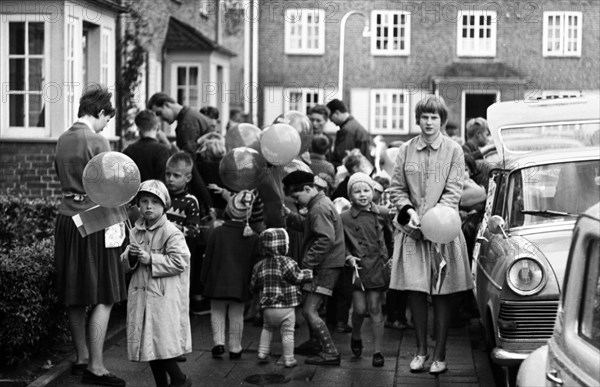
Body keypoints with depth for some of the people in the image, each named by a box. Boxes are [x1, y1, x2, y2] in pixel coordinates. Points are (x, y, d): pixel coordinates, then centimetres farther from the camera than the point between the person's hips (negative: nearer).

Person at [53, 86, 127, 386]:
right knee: (103, 299, -2)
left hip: (66, 218, 8)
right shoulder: (97, 142, -13)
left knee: (75, 297, 15)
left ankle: (81, 358, 26)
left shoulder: (62, 140, 9)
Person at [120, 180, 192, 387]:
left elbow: (179, 261, -18)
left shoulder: (171, 233, -10)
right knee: (148, 345, 10)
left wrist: (150, 259, -18)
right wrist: (130, 256, -7)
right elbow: (126, 263, 16)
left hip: (165, 298, -7)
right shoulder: (135, 232, 10)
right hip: (141, 295, 7)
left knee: (162, 343, -8)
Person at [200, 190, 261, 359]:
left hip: (218, 282, -1)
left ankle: (219, 342, -1)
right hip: (240, 284, 1)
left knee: (217, 312, 12)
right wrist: (251, 283, 12)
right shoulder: (252, 237, -3)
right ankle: (235, 349, 12)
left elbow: (208, 258, -2)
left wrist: (204, 279, 7)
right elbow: (255, 262, 1)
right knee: (237, 315, 9)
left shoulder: (218, 232, -7)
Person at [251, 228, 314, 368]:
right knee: (287, 333, 6)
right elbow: (297, 278, -7)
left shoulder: (259, 266, 2)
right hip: (286, 308, -4)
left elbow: (254, 286, 8)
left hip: (268, 308, 4)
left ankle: (263, 352, 22)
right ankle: (288, 359, 10)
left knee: (267, 328, 27)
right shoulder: (287, 262, -14)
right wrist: (309, 273, 10)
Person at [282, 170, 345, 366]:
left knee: (309, 311, -12)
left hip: (326, 267, -10)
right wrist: (289, 215, 8)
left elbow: (326, 240, -26)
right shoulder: (320, 204, 14)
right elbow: (307, 225, 20)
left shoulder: (319, 209, -18)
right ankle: (316, 342, 39)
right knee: (308, 305, 23)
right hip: (325, 266, 10)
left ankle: (330, 353, -12)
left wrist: (307, 262, -22)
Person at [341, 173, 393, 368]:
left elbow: (390, 238, 14)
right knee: (359, 309, -3)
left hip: (378, 266, 1)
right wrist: (348, 257, -10)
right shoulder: (345, 218, -2)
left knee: (375, 309, 1)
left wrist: (388, 257, 9)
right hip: (357, 267, 0)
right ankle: (356, 337, 28)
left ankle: (378, 351, 7)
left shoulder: (382, 213, 1)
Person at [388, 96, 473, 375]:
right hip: (412, 230, 2)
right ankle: (421, 351, 14)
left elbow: (453, 191, -5)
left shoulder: (453, 150, 1)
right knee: (415, 291, 1)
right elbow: (396, 188, 7)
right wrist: (408, 210, -10)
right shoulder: (406, 150, 5)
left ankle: (440, 354, 9)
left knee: (442, 294, 1)